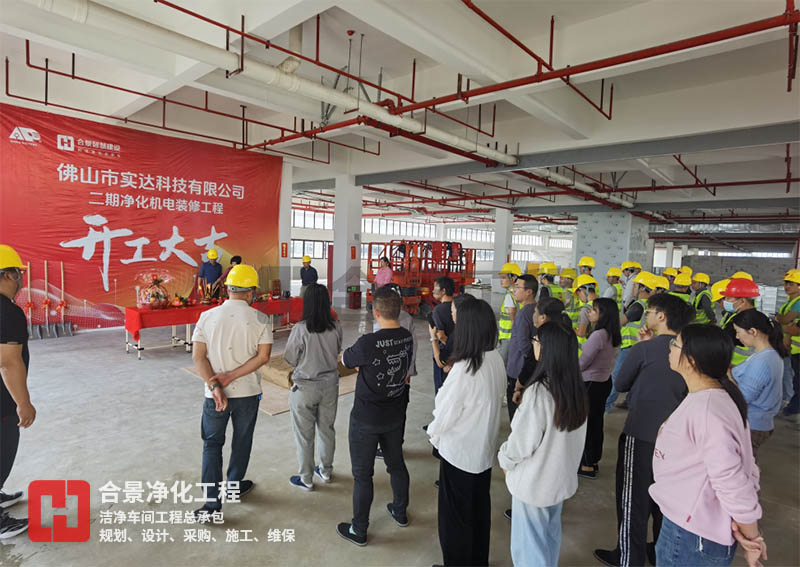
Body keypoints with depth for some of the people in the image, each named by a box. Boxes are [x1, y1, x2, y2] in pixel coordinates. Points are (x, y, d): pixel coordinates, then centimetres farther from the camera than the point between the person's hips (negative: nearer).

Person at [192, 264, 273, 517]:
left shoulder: (207, 316, -6)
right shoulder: (260, 319, -11)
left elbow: (198, 356, -9)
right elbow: (263, 356, -15)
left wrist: (215, 387, -12)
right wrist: (232, 376, -14)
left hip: (214, 394, 1)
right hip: (247, 392, -1)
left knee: (212, 444, 16)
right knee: (242, 441, 19)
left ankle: (213, 499, 15)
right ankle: (234, 486, 37)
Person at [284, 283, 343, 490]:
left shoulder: (300, 329, -22)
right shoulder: (336, 327, -10)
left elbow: (290, 359, -11)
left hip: (305, 387, -4)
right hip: (330, 384, 4)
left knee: (304, 435, 13)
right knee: (327, 429, 20)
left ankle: (306, 478, 28)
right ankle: (325, 471, 37)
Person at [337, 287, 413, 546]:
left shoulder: (368, 343, -29)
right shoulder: (407, 338, -9)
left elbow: (345, 360, -10)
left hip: (367, 418, -6)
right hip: (396, 415, 6)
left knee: (362, 474, 11)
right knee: (396, 464, 24)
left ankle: (358, 530, 27)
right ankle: (400, 513, 44)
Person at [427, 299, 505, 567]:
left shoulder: (463, 368, -30)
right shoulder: (497, 360, -9)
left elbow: (445, 412, -20)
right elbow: (493, 400, 2)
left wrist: (434, 434, 2)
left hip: (459, 450, -7)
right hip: (484, 446, 7)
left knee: (455, 515, 15)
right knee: (479, 510, 25)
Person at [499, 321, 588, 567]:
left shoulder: (539, 391, -29)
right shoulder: (576, 389, -7)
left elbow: (522, 441, -20)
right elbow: (575, 438, 4)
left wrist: (504, 458, -1)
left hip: (533, 482, -7)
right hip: (561, 478, 7)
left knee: (529, 544, 13)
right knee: (550, 536, 26)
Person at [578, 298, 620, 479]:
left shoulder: (598, 335, -24)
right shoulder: (614, 336, 2)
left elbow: (582, 363, -19)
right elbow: (611, 358, 11)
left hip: (591, 384, -9)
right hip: (605, 381, 9)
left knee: (586, 423, 4)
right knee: (596, 421, 18)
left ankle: (587, 466, 15)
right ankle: (593, 461, 32)